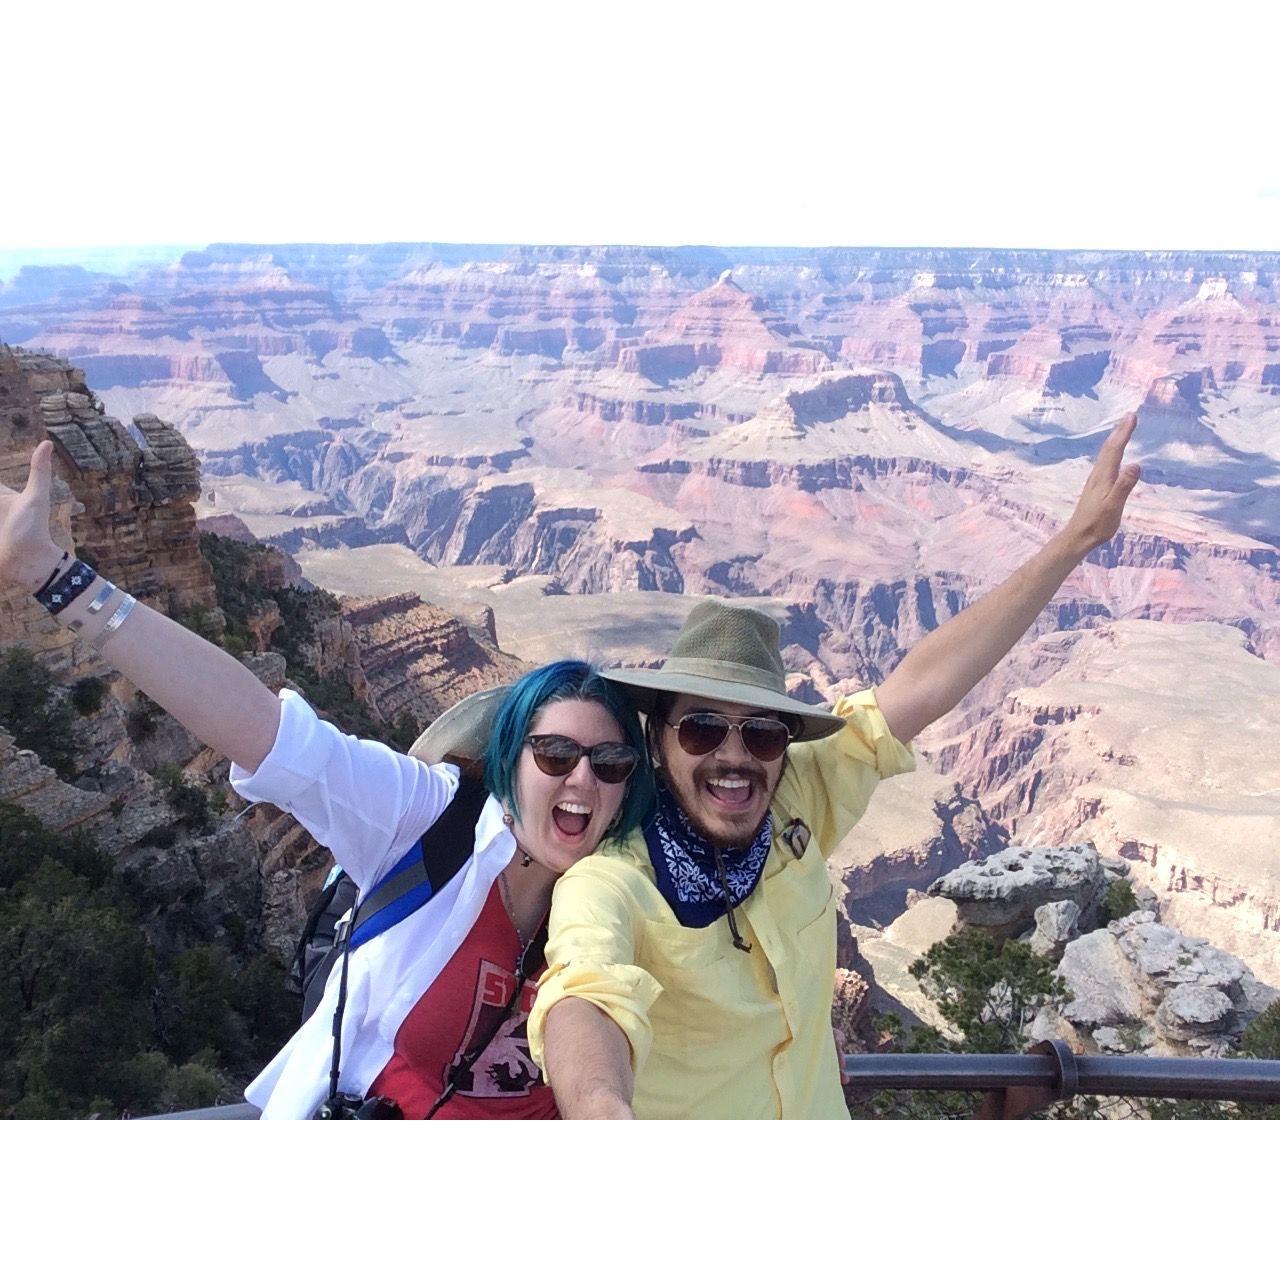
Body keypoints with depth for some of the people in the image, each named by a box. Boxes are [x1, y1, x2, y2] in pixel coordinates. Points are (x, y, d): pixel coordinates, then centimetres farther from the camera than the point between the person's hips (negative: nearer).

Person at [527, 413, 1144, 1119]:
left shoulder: (798, 806, -17)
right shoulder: (610, 882, -32)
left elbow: (922, 687, -20)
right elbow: (586, 998, -52)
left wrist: (1078, 536, -21)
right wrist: (602, 1111, -74)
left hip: (817, 1112, 5)